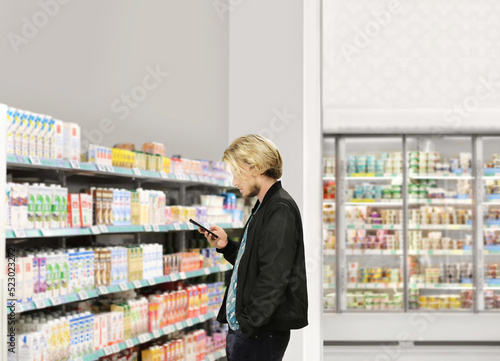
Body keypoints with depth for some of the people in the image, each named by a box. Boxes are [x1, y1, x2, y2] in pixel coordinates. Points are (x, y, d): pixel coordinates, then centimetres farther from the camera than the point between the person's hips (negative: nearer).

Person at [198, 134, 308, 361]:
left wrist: (248, 325, -21)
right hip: (242, 327, 10)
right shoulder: (265, 207, 18)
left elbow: (274, 277, -21)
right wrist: (226, 246, 10)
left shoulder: (280, 209, -14)